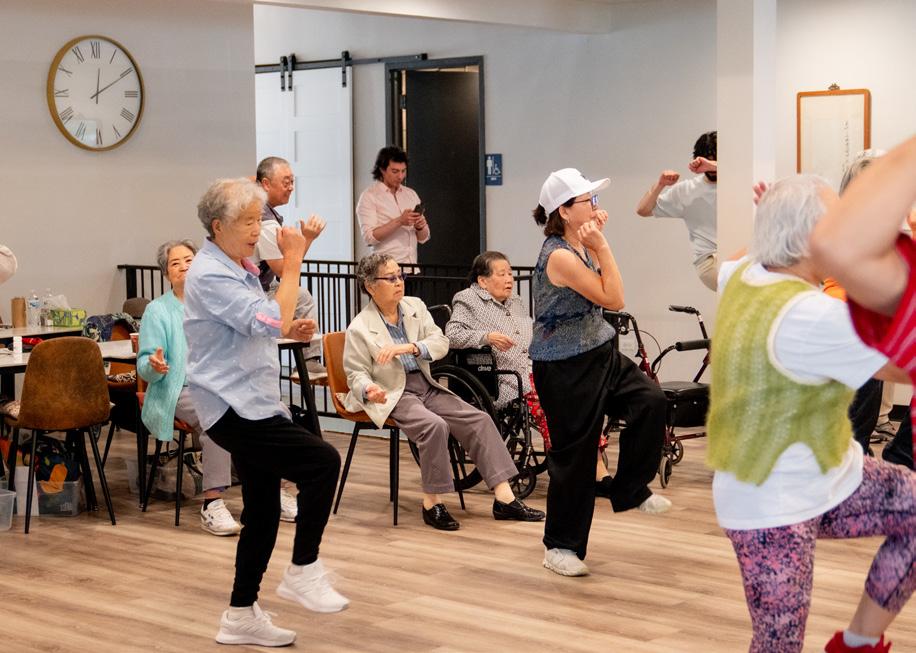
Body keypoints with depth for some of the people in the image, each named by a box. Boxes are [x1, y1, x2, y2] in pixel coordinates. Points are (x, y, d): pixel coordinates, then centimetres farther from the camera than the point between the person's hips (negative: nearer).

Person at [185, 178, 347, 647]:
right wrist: (293, 261, -20)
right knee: (322, 461, -19)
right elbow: (271, 320, -25)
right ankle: (303, 571, -8)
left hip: (251, 405, 10)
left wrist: (291, 329, 9)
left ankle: (241, 616, 18)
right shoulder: (209, 275, -16)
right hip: (233, 409, -10)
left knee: (262, 511, 10)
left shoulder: (238, 267, 17)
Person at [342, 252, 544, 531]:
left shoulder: (415, 307, 10)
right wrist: (370, 390, -27)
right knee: (435, 425, -33)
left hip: (426, 387, 6)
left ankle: (504, 498, -14)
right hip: (394, 394, -6)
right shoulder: (359, 328, -4)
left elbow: (441, 342, -1)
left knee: (479, 420, -11)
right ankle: (432, 503, -19)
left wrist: (408, 347, -20)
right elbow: (357, 374, -4)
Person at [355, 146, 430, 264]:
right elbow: (369, 237, -12)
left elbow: (423, 238, 15)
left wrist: (420, 227, -6)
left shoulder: (411, 194, 14)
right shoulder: (369, 196, -1)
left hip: (411, 265, 4)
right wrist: (399, 221, -19)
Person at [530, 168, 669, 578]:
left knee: (649, 401, -8)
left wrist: (598, 241, 8)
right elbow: (614, 299, -18)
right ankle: (560, 546, 16)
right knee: (573, 453, 0)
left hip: (599, 353, 9)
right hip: (566, 367, -9)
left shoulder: (579, 246, 5)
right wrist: (601, 246, -16)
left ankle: (631, 490, 10)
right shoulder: (559, 256, -22)